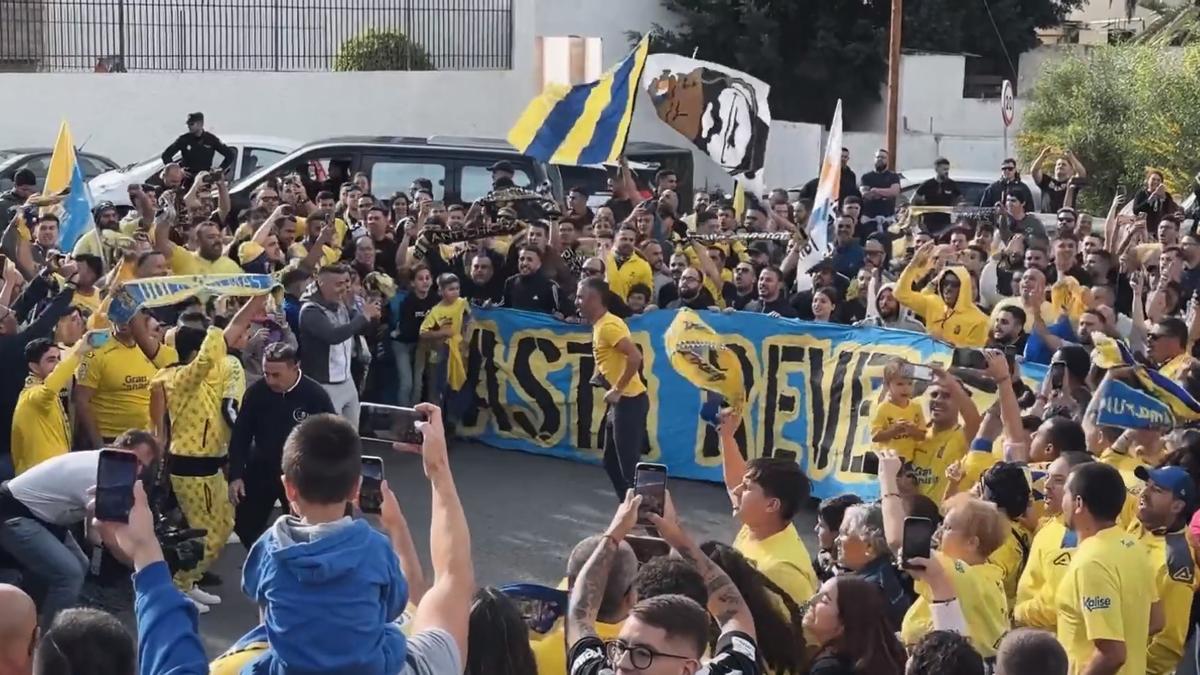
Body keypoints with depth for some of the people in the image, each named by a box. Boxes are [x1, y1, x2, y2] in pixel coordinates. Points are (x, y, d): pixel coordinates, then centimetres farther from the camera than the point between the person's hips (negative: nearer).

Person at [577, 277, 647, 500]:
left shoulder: (608, 326, -17)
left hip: (629, 401, -10)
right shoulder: (600, 325, 13)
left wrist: (617, 390, -21)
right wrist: (614, 391, 13)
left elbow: (635, 357, -27)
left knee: (629, 468, -7)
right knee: (612, 463, 16)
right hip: (620, 402, 10)